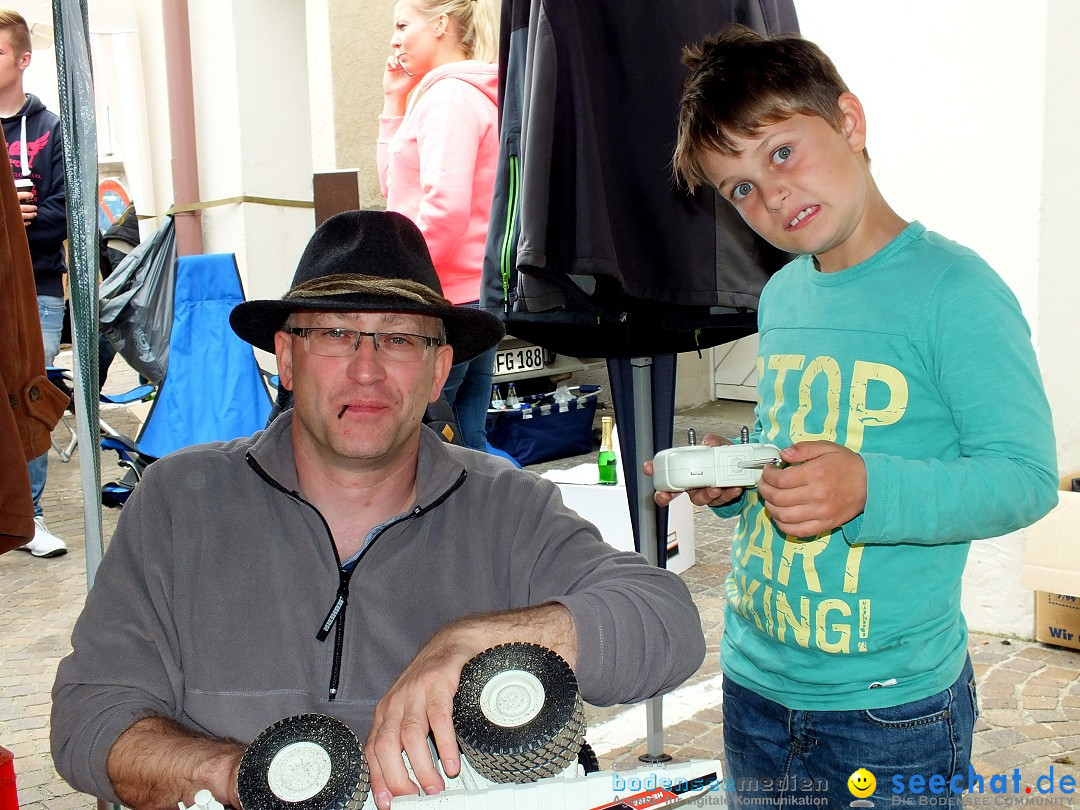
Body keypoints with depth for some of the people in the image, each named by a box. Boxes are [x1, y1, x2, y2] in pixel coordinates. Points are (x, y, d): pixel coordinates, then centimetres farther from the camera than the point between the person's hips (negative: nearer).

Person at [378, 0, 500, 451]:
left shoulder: (449, 95, -12)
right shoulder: (465, 91, 19)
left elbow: (446, 208, -23)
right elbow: (398, 186, 24)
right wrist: (395, 102, 17)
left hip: (442, 300, -10)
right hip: (474, 296, 10)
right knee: (467, 446, 11)